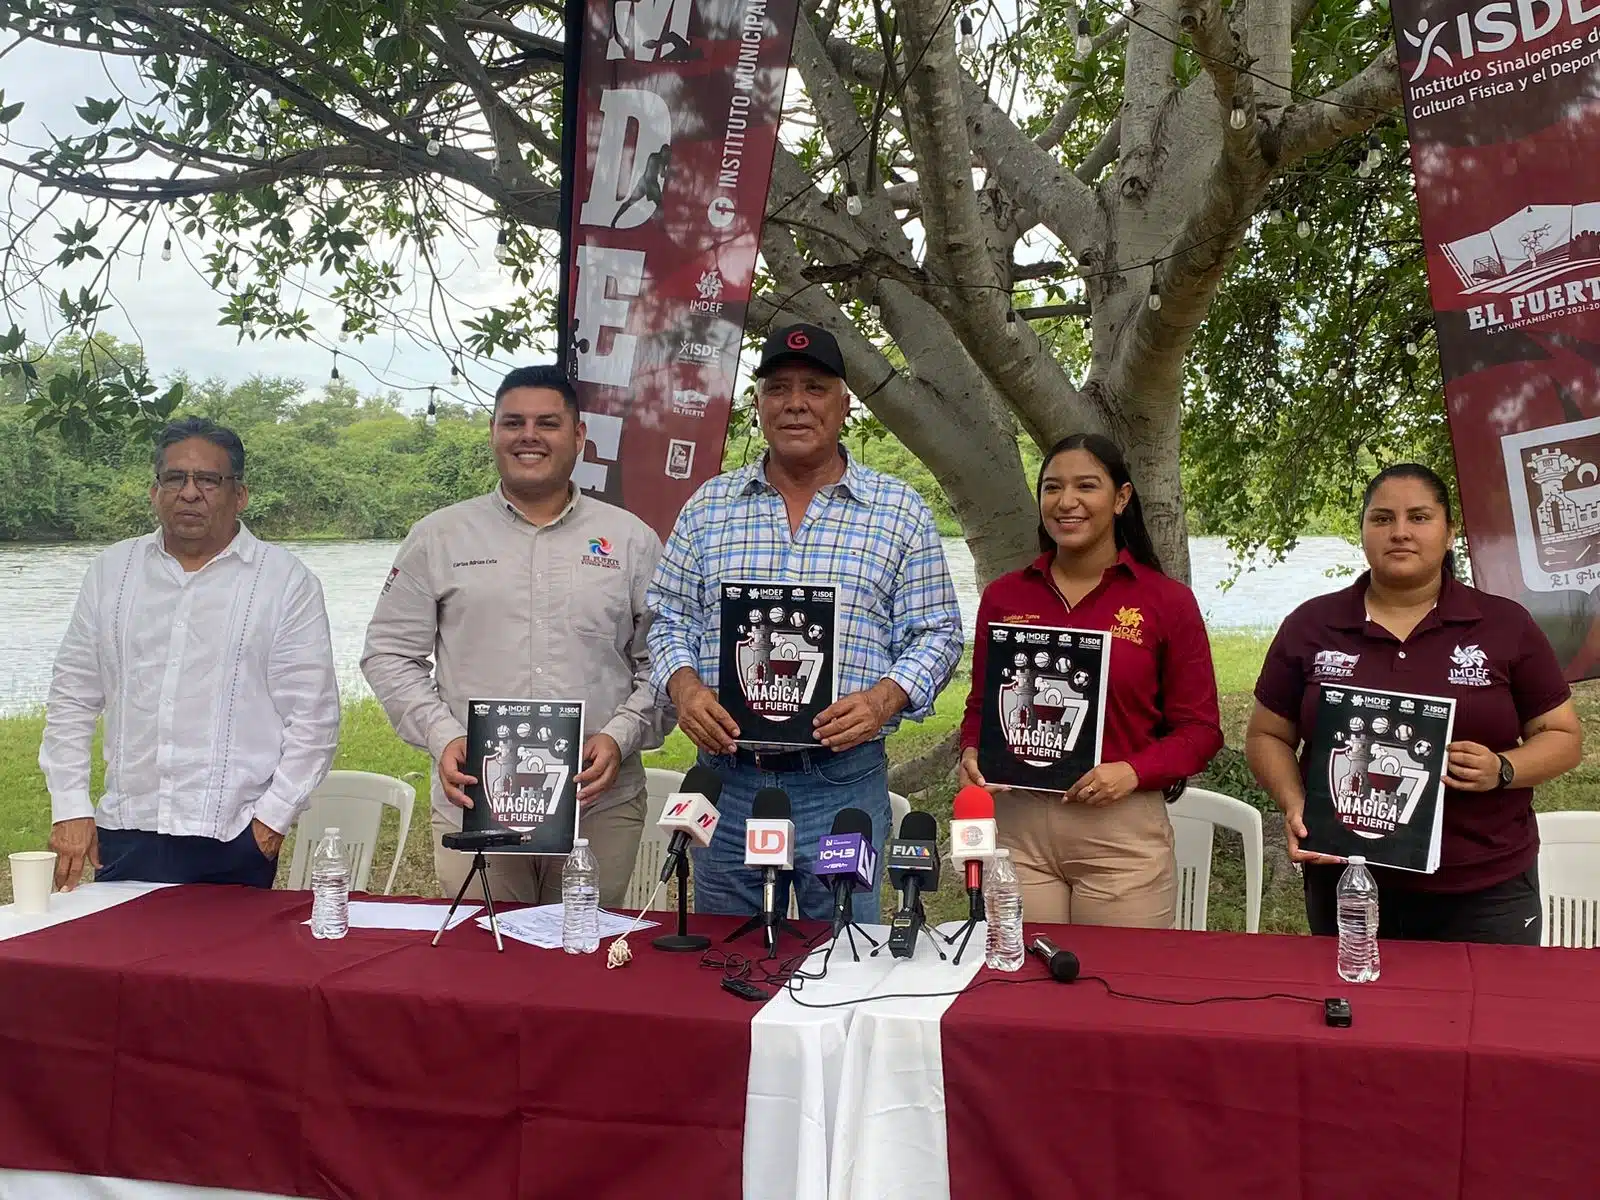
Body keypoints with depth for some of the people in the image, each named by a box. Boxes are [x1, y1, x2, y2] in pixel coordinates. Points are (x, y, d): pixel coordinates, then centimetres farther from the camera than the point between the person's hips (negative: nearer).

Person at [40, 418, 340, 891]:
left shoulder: (286, 582, -1)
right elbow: (72, 697, 12)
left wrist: (274, 816, -7)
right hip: (124, 833, 3)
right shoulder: (112, 571, 10)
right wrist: (70, 808, 6)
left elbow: (312, 717, -2)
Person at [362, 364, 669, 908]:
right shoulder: (438, 537, 7)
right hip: (472, 804, 0)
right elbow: (389, 653, 8)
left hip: (601, 805, 0)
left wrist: (620, 736, -7)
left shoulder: (632, 541, 7)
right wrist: (441, 736, -6)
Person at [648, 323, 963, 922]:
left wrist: (884, 698, -15)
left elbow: (935, 635, 3)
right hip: (728, 776, 2)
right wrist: (685, 687, -8)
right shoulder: (709, 506, 10)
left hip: (844, 781, -2)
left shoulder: (900, 511, 4)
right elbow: (669, 619, 11)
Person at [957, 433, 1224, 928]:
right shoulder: (1002, 597, 8)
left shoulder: (1166, 600, 0)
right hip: (1015, 825, 2)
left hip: (1123, 833, -2)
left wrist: (1134, 772, -15)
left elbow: (1200, 729, 1)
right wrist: (972, 753, -4)